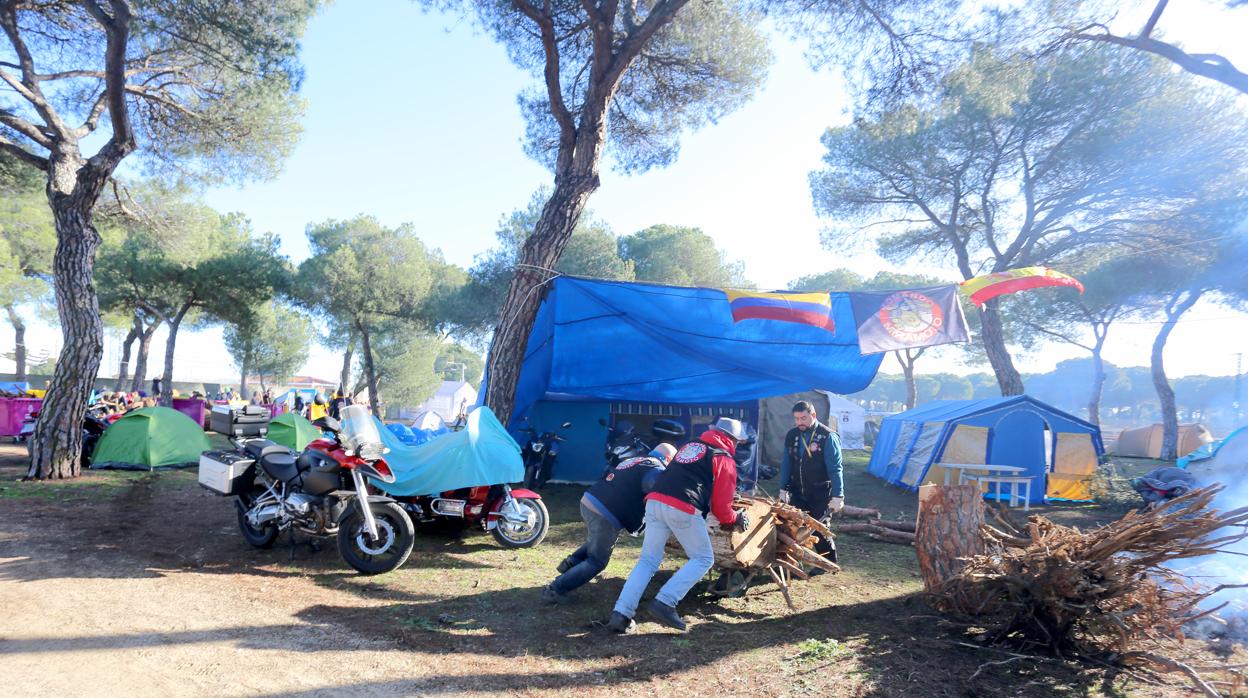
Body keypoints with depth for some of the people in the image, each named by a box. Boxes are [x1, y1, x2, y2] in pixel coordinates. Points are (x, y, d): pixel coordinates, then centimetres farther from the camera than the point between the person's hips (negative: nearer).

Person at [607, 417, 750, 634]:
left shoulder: (690, 445, 29)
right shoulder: (724, 459, 10)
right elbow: (721, 504, 7)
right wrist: (733, 520, 28)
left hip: (655, 501, 6)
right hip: (683, 509, -6)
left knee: (648, 561, 13)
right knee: (703, 559, 12)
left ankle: (621, 614, 0)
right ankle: (664, 603, -2)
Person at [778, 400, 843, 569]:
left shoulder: (827, 437, -13)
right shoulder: (791, 436, 4)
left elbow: (835, 469, -16)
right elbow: (786, 464, 11)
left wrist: (838, 496, -20)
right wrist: (783, 489, 7)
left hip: (820, 495, -5)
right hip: (797, 493, 5)